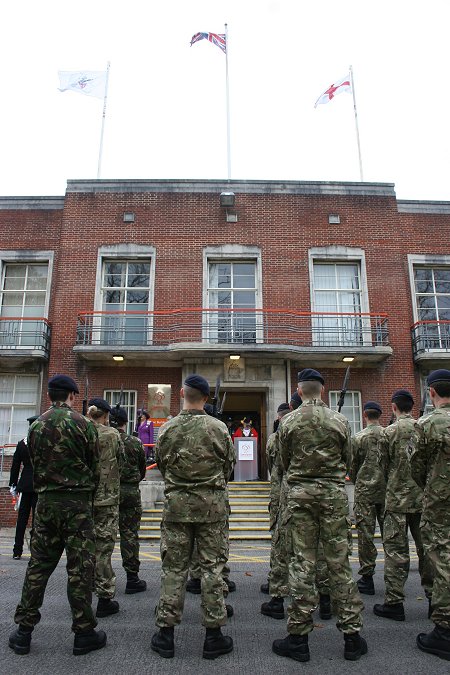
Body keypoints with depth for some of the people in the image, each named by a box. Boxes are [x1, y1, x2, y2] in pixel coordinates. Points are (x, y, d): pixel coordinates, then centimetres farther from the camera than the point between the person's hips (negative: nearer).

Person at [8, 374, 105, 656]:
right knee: (79, 568, 4)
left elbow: (36, 463, 9)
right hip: (77, 502, -4)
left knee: (38, 565, 15)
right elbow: (95, 466, -4)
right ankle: (84, 633, 14)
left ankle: (24, 631, 23)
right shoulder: (82, 424, -10)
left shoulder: (36, 426, 4)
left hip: (46, 501, 5)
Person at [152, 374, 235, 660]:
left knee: (173, 567, 11)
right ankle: (213, 634, 16)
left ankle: (166, 632, 19)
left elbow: (161, 464, 7)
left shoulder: (168, 428, -5)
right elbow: (229, 465, 1)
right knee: (213, 566, 8)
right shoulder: (218, 427, -9)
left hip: (177, 503, 2)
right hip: (212, 503, -1)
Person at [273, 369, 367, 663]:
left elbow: (285, 462, 6)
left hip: (300, 494, 0)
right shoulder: (340, 420, -2)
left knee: (302, 564, 5)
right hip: (334, 494, 0)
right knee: (339, 563, 8)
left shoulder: (288, 422, -3)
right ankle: (352, 634, 17)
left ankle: (299, 637, 12)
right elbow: (348, 460, 7)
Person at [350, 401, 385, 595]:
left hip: (365, 491, -3)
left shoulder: (358, 438, -6)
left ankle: (367, 578, 8)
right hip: (388, 490, 3)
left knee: (365, 535, 3)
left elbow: (352, 467, 0)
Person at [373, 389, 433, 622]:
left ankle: (394, 602, 7)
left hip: (398, 499, -4)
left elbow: (385, 466, -2)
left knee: (396, 550, 3)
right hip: (425, 498, 4)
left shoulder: (390, 432, -9)